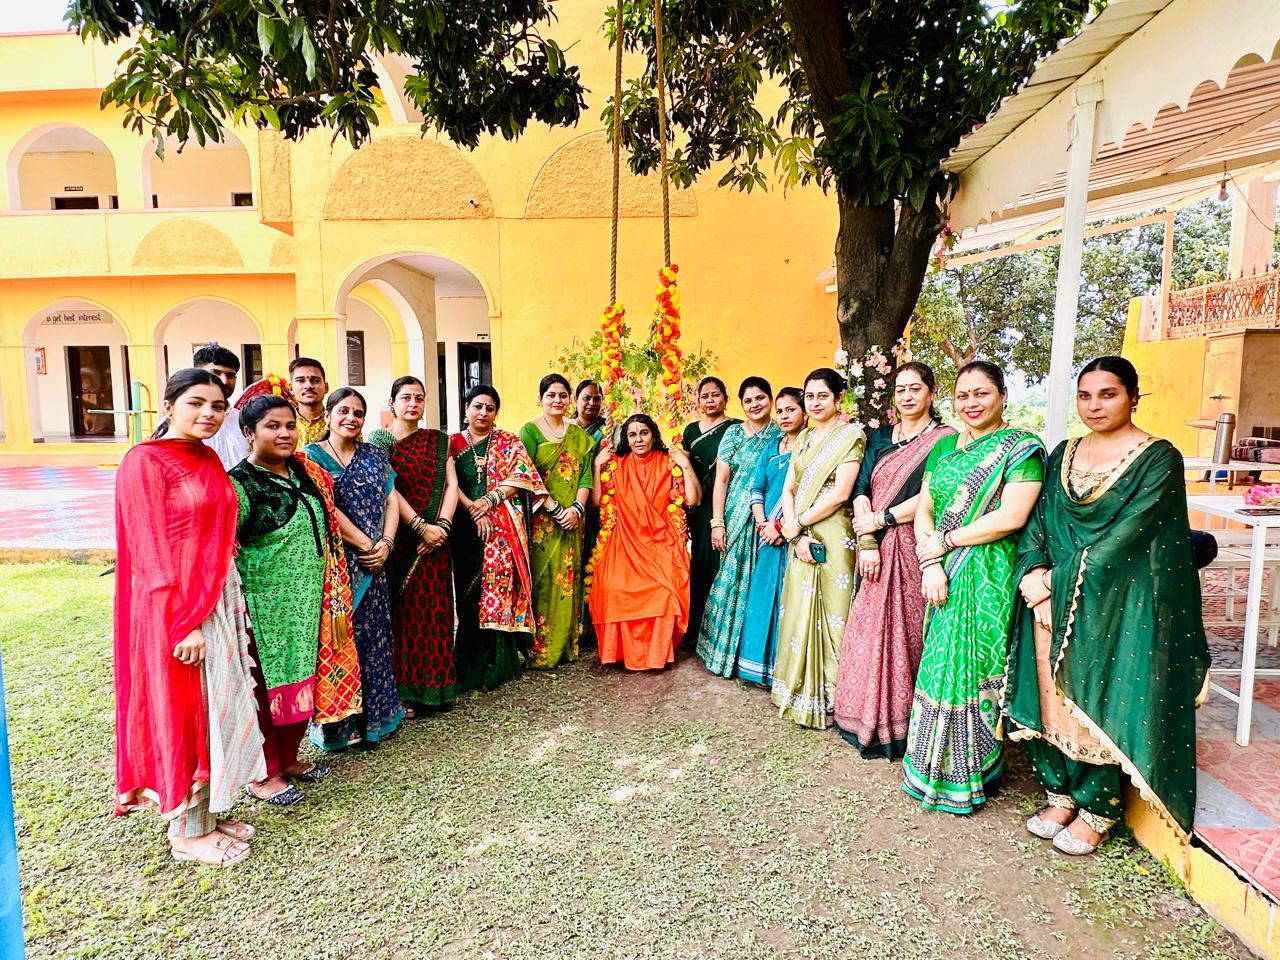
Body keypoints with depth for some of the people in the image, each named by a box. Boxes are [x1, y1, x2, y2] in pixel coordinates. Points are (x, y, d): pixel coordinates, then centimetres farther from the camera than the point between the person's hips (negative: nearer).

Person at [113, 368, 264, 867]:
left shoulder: (209, 460, 9)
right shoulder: (145, 461, -13)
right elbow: (151, 552, -16)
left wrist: (225, 609, 11)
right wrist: (184, 623, -19)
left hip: (219, 600, 7)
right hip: (173, 609, -7)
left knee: (217, 709, 15)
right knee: (182, 713, 5)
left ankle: (207, 811, 31)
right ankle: (187, 832, 22)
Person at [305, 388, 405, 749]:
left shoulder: (374, 456, 12)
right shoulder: (313, 456, -2)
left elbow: (391, 500, 6)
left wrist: (385, 543, -8)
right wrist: (367, 545, -12)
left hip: (373, 562, 4)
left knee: (374, 634, 9)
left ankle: (375, 714, 22)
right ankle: (341, 724, 15)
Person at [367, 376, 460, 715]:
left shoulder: (438, 440, 11)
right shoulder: (378, 440, 0)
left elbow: (451, 484, 3)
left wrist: (442, 525, -11)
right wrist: (421, 527, -17)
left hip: (435, 538, 3)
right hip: (398, 538, -3)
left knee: (434, 610, 6)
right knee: (401, 611, 1)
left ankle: (435, 685, 17)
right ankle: (402, 690, 10)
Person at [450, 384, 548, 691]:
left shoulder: (510, 442, 11)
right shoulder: (453, 443, 11)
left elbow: (521, 476, -2)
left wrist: (489, 500, -14)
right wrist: (474, 510, -13)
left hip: (505, 525, 0)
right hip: (467, 526, 1)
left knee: (500, 584, -5)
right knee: (469, 593, 1)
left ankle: (500, 662, 4)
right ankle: (472, 666, 11)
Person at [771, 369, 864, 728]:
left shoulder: (851, 435, -6)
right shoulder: (804, 438, 14)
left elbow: (840, 493, -15)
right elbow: (788, 489, 7)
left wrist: (797, 523, -9)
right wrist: (796, 533, -8)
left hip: (832, 537, -6)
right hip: (800, 537, 6)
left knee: (828, 615, 0)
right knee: (800, 613, 12)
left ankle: (828, 700, 14)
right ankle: (801, 692, 26)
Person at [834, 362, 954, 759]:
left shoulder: (945, 439, -1)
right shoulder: (879, 436, 12)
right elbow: (861, 488, 2)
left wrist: (881, 519, -11)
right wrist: (866, 542, -10)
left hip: (913, 549, -4)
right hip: (877, 549, 4)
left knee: (906, 630, 0)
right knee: (868, 630, 6)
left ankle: (900, 722, 15)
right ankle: (869, 717, 20)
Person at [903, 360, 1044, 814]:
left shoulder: (1021, 448, -5)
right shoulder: (944, 447, 13)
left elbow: (1011, 517, -16)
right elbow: (924, 509, 7)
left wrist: (943, 542, -11)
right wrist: (930, 562, -8)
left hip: (989, 577, -5)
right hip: (942, 576, 5)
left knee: (974, 668, 1)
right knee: (941, 666, 10)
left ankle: (972, 776, 19)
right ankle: (938, 766, 26)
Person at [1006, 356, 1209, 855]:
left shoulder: (1159, 458, -6)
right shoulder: (1064, 454, 11)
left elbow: (1130, 531, -16)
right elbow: (1038, 519, 5)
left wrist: (1063, 579, -19)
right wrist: (1033, 571, -11)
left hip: (1118, 603, -5)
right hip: (1054, 601, 5)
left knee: (1100, 702, 2)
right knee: (1052, 697, 9)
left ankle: (1097, 811, 21)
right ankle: (1063, 796, 26)